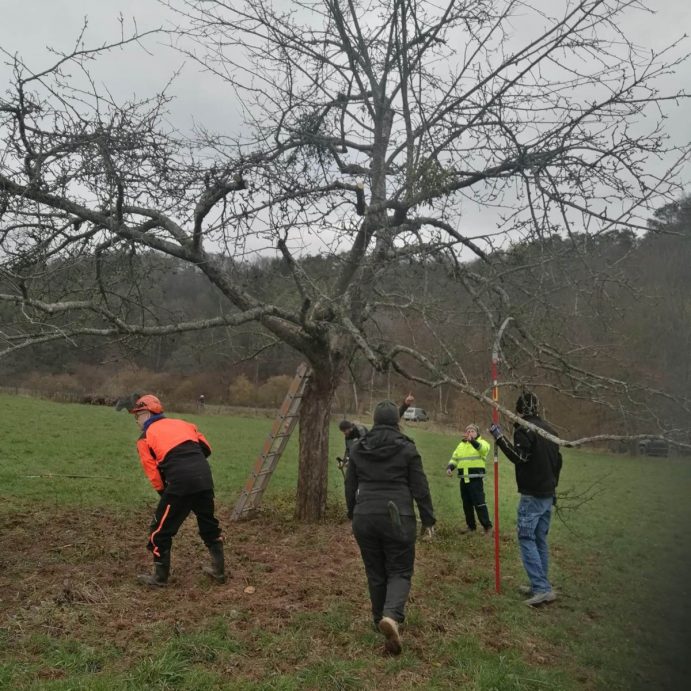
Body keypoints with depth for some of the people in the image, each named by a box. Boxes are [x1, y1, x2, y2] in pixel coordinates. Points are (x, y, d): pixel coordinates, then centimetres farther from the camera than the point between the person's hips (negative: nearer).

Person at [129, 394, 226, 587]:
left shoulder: (145, 439, 9)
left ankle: (160, 577, 21)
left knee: (160, 529, 13)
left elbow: (154, 473, 5)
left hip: (180, 483, -5)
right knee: (209, 523, 23)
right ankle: (219, 570, 32)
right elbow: (206, 448, 19)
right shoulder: (181, 423, 22)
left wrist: (164, 492, 17)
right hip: (205, 477, 6)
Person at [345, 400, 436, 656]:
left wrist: (353, 515, 25)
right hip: (398, 518, -3)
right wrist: (428, 520, 7)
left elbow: (350, 487, 12)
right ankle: (391, 615, -19)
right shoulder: (407, 448, -5)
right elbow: (420, 488, -3)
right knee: (400, 570, 5)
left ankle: (381, 618, 25)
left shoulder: (357, 448, 5)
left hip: (364, 517, 3)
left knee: (375, 572, 16)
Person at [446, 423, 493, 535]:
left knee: (479, 503, -7)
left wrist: (472, 440, -44)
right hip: (464, 479, 6)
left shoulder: (482, 442, -2)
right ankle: (471, 526, 26)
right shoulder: (461, 445, 16)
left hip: (476, 479, -6)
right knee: (466, 504, 13)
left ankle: (487, 526, 4)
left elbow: (483, 448, -27)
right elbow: (454, 459, 20)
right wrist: (449, 468, 0)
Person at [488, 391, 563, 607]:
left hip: (532, 495, -8)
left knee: (527, 539, -4)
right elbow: (558, 460, 18)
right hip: (548, 494, 8)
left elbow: (520, 457, -23)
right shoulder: (548, 429, 13)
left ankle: (542, 589, -11)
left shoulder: (524, 429, -13)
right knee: (541, 540, 14)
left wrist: (500, 438, -20)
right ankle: (539, 585, 19)